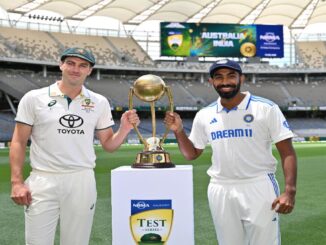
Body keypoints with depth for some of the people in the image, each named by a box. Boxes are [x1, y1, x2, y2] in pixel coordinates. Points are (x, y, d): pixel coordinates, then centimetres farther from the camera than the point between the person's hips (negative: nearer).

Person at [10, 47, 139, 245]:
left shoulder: (99, 102, 8)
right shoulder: (34, 98, 1)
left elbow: (108, 145, 12)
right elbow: (19, 142, 2)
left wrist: (125, 128, -8)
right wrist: (17, 181, -8)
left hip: (82, 181, 2)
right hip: (42, 181, -2)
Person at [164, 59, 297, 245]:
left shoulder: (266, 109, -5)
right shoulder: (204, 116, 6)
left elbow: (287, 152, -7)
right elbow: (191, 154, 15)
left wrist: (290, 191, -18)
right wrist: (179, 130, -3)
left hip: (259, 188, -3)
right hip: (220, 191, 4)